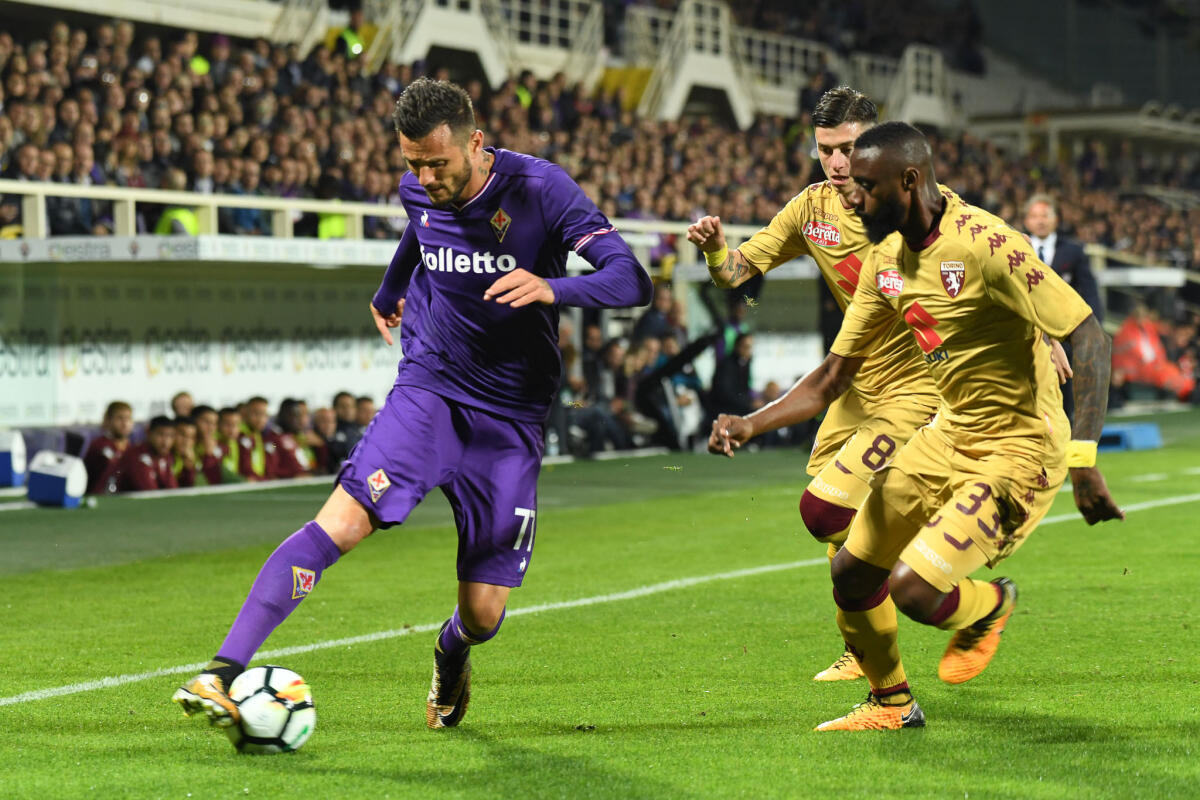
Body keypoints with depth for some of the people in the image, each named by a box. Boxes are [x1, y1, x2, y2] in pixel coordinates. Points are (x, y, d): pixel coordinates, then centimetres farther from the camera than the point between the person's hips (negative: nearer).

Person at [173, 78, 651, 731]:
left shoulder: (539, 189, -13)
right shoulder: (418, 190, 0)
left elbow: (631, 280, -19)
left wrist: (552, 288, -37)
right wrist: (389, 291, 43)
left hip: (511, 419, -2)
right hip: (427, 390, 2)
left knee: (484, 614, -2)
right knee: (342, 520, -24)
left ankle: (451, 655, 37)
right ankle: (223, 672, -28)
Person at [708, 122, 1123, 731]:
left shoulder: (986, 245, -23)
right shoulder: (886, 258, 3)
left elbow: (1088, 336, -23)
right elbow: (833, 376, 10)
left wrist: (1083, 462, -30)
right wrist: (752, 424, -5)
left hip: (1018, 453, -8)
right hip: (948, 435, 8)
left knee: (912, 590, -19)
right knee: (850, 572, 8)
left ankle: (990, 606, 16)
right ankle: (891, 702, 33)